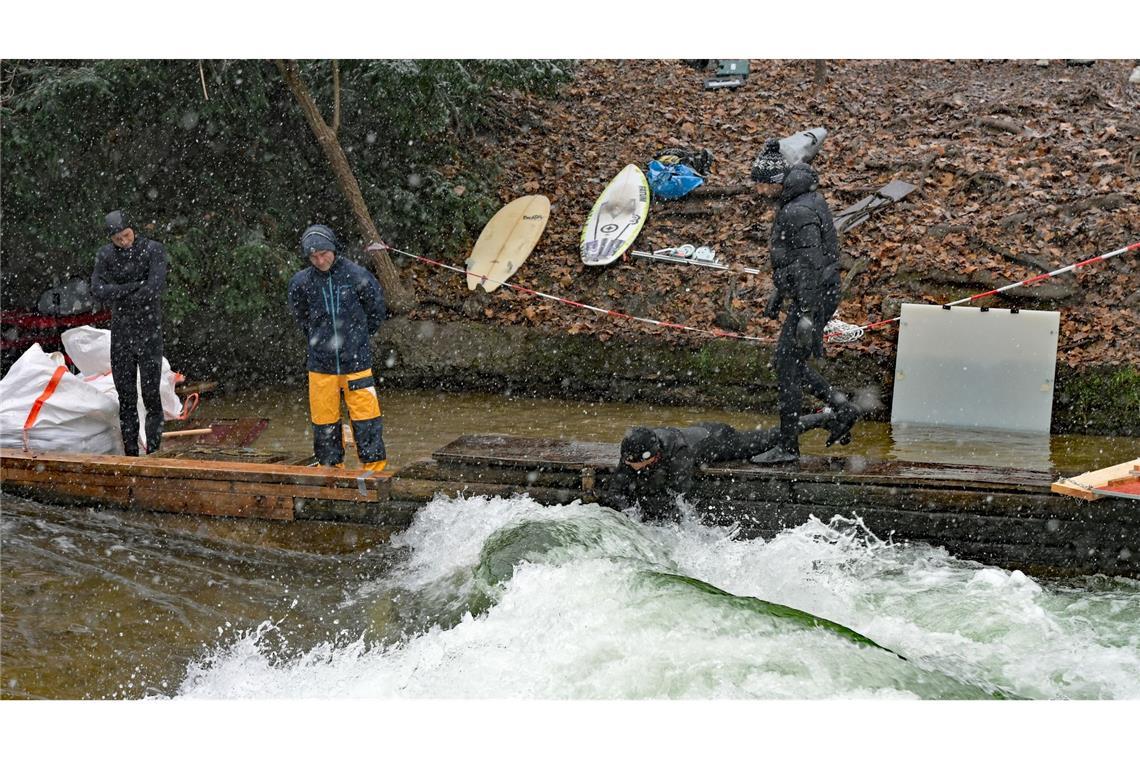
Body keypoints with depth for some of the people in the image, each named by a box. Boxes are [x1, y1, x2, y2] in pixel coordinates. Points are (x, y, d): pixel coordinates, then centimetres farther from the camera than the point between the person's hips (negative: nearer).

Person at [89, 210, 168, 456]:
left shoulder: (153, 249, -7)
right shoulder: (105, 255, 3)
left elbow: (156, 288, -20)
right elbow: (97, 290, -10)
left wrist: (118, 298, -9)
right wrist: (135, 287, -18)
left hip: (149, 332, -3)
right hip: (121, 334, 3)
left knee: (151, 395, -6)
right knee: (126, 397, 5)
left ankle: (153, 450, 1)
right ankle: (130, 452, 11)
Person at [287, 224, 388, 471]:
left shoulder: (356, 275, -8)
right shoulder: (300, 282, -3)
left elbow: (376, 310, 8)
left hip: (356, 360, -2)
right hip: (321, 363, 2)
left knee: (365, 414, -2)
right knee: (324, 420, 6)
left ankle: (374, 466, 9)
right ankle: (331, 468, 20)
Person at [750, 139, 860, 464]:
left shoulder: (799, 212, -22)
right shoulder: (791, 203, 11)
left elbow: (811, 264, -26)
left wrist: (807, 316, -27)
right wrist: (778, 293, 27)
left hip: (814, 297, -10)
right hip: (802, 294, 10)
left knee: (788, 367, -4)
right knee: (787, 361, 17)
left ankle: (787, 447, 4)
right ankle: (842, 408, 20)